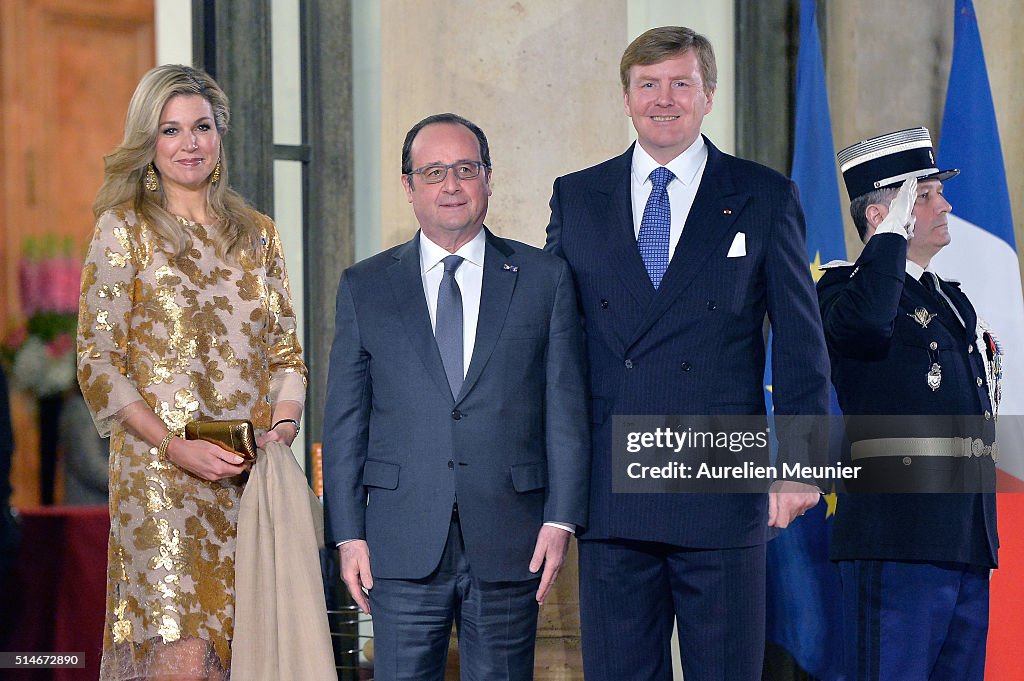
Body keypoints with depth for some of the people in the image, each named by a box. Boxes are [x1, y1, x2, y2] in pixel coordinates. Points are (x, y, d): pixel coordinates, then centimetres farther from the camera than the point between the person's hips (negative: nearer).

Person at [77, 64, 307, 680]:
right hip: (159, 472, -4)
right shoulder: (125, 229, 2)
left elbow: (286, 349, 18)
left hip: (252, 473, 4)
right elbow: (99, 361, -3)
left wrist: (284, 421, -3)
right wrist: (177, 446, -14)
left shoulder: (257, 233, 15)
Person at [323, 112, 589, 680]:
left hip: (508, 547, 0)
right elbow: (344, 421, 7)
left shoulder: (545, 280, 7)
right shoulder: (365, 287, 8)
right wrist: (348, 534, 0)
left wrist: (561, 519, -4)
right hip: (402, 546, 0)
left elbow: (566, 410, 4)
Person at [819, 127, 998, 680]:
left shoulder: (952, 298, 24)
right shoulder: (843, 285, -2)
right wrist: (893, 230, -15)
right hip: (898, 538, -8)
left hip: (968, 545, 8)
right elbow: (866, 322, -29)